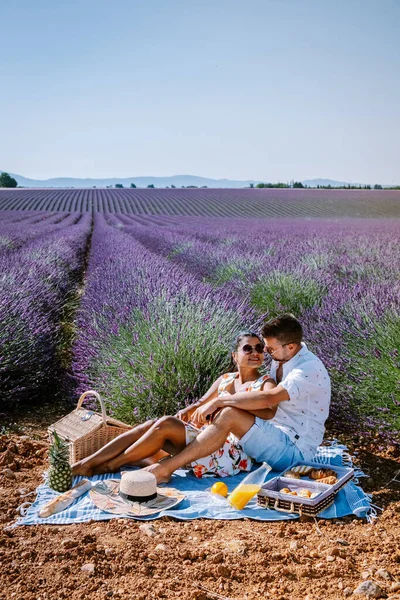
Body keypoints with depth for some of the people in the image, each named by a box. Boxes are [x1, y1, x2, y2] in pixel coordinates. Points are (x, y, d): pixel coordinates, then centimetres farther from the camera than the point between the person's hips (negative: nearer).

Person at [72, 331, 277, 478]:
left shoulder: (265, 383, -1)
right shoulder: (226, 379, 18)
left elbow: (269, 412, -23)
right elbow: (202, 403, 19)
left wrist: (227, 400, -29)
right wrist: (191, 409, -6)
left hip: (233, 453, -6)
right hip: (208, 437, 6)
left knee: (165, 424, -22)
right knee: (151, 426, -12)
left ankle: (110, 466, -8)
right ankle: (84, 465, -13)